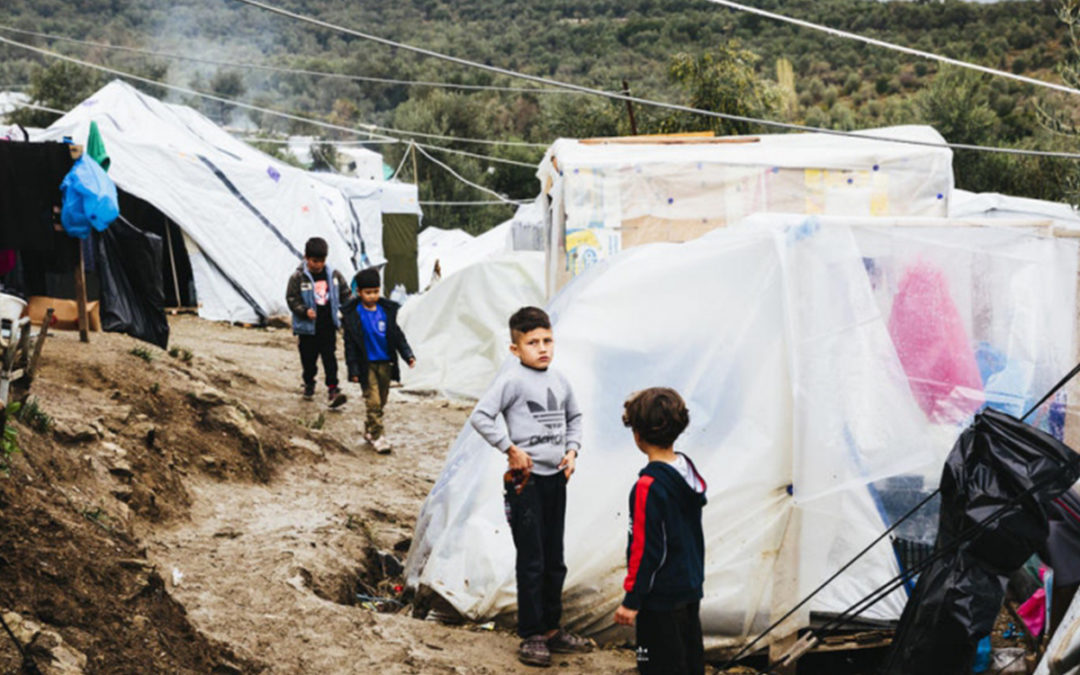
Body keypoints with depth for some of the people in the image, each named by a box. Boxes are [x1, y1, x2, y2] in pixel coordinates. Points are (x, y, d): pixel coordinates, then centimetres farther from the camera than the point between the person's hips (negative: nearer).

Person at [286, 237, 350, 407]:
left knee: (330, 357, -2)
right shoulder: (298, 277, -9)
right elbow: (292, 298, -8)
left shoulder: (333, 275, 2)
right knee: (309, 357, 10)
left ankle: (332, 389, -2)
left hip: (328, 325, 1)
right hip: (308, 326, -1)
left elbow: (345, 294, 10)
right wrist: (305, 311, -22)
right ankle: (309, 384, 31)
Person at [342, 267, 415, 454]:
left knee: (381, 401, 13)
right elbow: (350, 343, -6)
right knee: (373, 401, -8)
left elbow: (397, 335, 10)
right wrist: (353, 369, -9)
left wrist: (408, 355, 1)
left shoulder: (387, 310, 2)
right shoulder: (352, 314, -8)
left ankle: (369, 429, 30)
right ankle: (377, 436, -1)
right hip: (367, 365, -4)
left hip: (385, 363, 4)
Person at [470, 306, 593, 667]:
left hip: (556, 478, 7)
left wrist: (572, 450, 8)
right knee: (531, 562, 0)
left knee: (554, 561, 15)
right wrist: (511, 449, -18)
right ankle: (531, 636, 11)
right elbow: (480, 417, -18)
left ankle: (551, 629, 28)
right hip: (527, 479, -6)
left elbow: (574, 417, 23)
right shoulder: (512, 379, -11)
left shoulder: (559, 380, 8)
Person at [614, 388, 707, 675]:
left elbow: (644, 548, -21)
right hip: (691, 588, 9)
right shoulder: (688, 469, 2)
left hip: (661, 598, -8)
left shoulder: (648, 486, -23)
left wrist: (632, 600, -14)